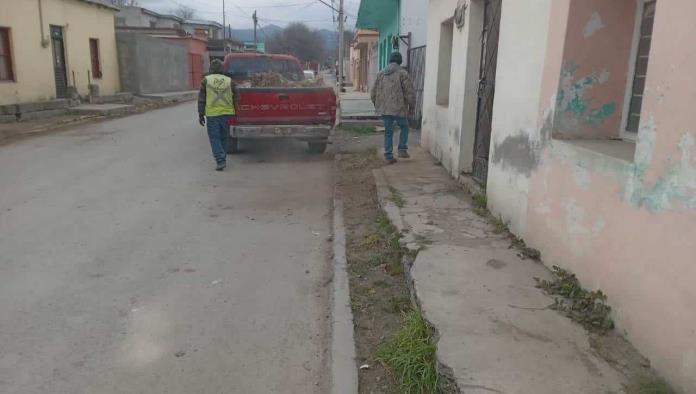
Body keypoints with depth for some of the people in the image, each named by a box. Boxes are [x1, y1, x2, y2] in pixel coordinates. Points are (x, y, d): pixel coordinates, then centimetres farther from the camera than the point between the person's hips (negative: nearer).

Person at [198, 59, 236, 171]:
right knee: (224, 137, 15)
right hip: (226, 114, 2)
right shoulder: (229, 81, 2)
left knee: (214, 138, 3)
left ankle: (220, 160, -10)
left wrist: (201, 115, 5)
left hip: (212, 114, -2)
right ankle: (222, 159, 24)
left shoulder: (206, 81, -1)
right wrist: (234, 114, 15)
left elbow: (201, 99, -1)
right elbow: (235, 98, 5)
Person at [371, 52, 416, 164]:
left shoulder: (381, 73, 11)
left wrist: (377, 105, 27)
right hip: (399, 108, -4)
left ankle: (389, 156, 9)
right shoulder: (402, 73, -5)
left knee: (388, 132, 10)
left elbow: (373, 92, 15)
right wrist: (412, 105, 3)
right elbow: (409, 91, -9)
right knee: (404, 127, 17)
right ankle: (402, 149, 10)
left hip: (384, 108, 4)